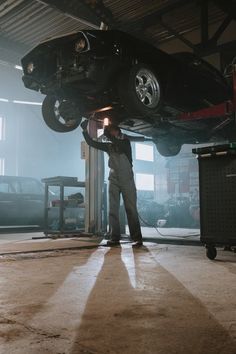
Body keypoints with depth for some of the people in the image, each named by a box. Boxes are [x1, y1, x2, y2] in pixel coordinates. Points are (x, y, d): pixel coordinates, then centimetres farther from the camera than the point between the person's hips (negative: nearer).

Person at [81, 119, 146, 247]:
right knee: (113, 210, -2)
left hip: (127, 180, -4)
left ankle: (137, 238, -4)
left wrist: (107, 131, -17)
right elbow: (92, 143, 10)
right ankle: (115, 237, 0)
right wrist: (85, 130, -2)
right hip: (114, 180, 4)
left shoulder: (125, 142, 5)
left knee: (131, 209, -5)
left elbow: (119, 145, -17)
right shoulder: (109, 146, 15)